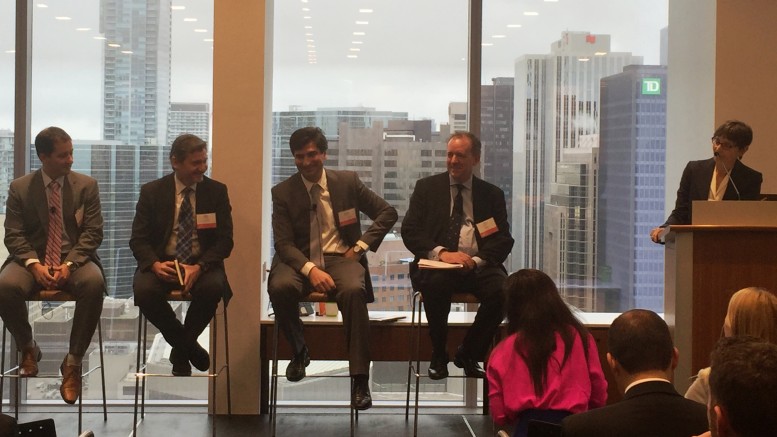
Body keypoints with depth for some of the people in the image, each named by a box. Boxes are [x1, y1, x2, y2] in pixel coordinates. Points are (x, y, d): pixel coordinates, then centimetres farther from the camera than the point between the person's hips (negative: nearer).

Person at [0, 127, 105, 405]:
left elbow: (93, 232, 0)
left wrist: (69, 264, -16)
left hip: (75, 260, 0)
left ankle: (73, 361, -21)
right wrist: (34, 264, -18)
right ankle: (28, 348, -3)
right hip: (32, 260, 1)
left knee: (94, 283, -36)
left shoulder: (86, 186, 6)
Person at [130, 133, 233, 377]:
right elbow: (138, 239, 1)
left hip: (201, 264, 0)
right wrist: (155, 264, -21)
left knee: (213, 288, -33)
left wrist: (199, 267, -21)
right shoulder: (151, 192, 3)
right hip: (161, 263, 0)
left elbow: (224, 240, -2)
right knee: (144, 290, -31)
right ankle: (189, 347, -7)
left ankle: (180, 350, -6)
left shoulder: (217, 191, 3)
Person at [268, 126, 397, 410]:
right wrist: (311, 270, -22)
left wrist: (360, 246, -2)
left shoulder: (348, 181, 6)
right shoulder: (283, 193, 3)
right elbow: (283, 243, -4)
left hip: (340, 258, 0)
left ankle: (360, 380, -30)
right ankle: (299, 352, -5)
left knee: (353, 290, -35)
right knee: (280, 287, -34)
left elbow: (388, 213, 11)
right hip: (300, 261, 0)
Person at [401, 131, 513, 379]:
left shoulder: (492, 194, 15)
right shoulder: (427, 187, 12)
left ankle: (468, 354, -7)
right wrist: (441, 253, -16)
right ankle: (438, 356, -14)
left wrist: (477, 260, -14)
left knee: (502, 289, -30)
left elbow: (504, 240, 7)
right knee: (435, 283, -37)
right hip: (437, 265, -1)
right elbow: (409, 231, 3)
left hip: (477, 265, 1)